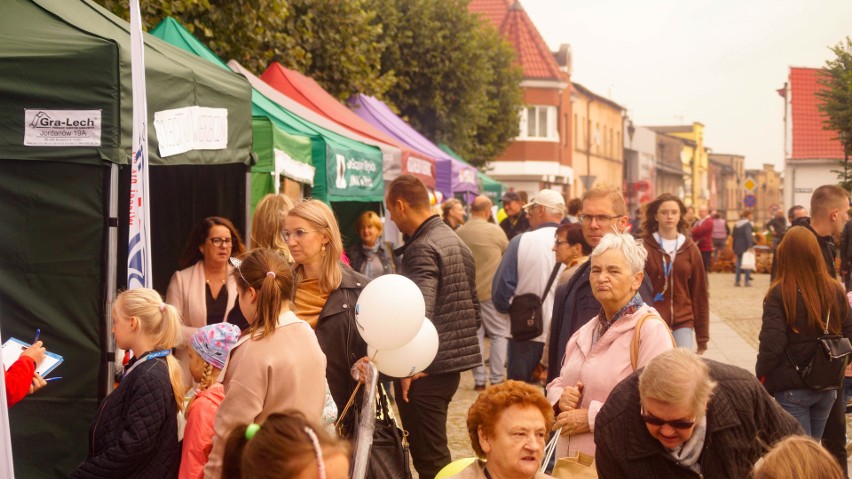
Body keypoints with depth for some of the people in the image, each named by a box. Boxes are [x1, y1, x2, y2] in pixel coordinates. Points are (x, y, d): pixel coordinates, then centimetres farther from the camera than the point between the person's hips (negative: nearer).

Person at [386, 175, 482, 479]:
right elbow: (473, 307, 19)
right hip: (453, 362, 10)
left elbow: (418, 313, -26)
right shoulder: (455, 240, 14)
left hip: (424, 369, -10)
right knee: (434, 451, 19)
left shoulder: (421, 249, -16)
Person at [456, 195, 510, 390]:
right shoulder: (495, 231, -12)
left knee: (475, 334, 10)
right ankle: (497, 378, 4)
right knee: (499, 334, 6)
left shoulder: (458, 233, -3)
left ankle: (479, 379, 12)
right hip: (492, 290, -4)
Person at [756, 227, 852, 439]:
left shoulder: (779, 294, -16)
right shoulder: (835, 290, -3)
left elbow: (771, 344, -16)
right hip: (827, 388, 4)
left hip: (792, 389, -4)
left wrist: (761, 375, -1)